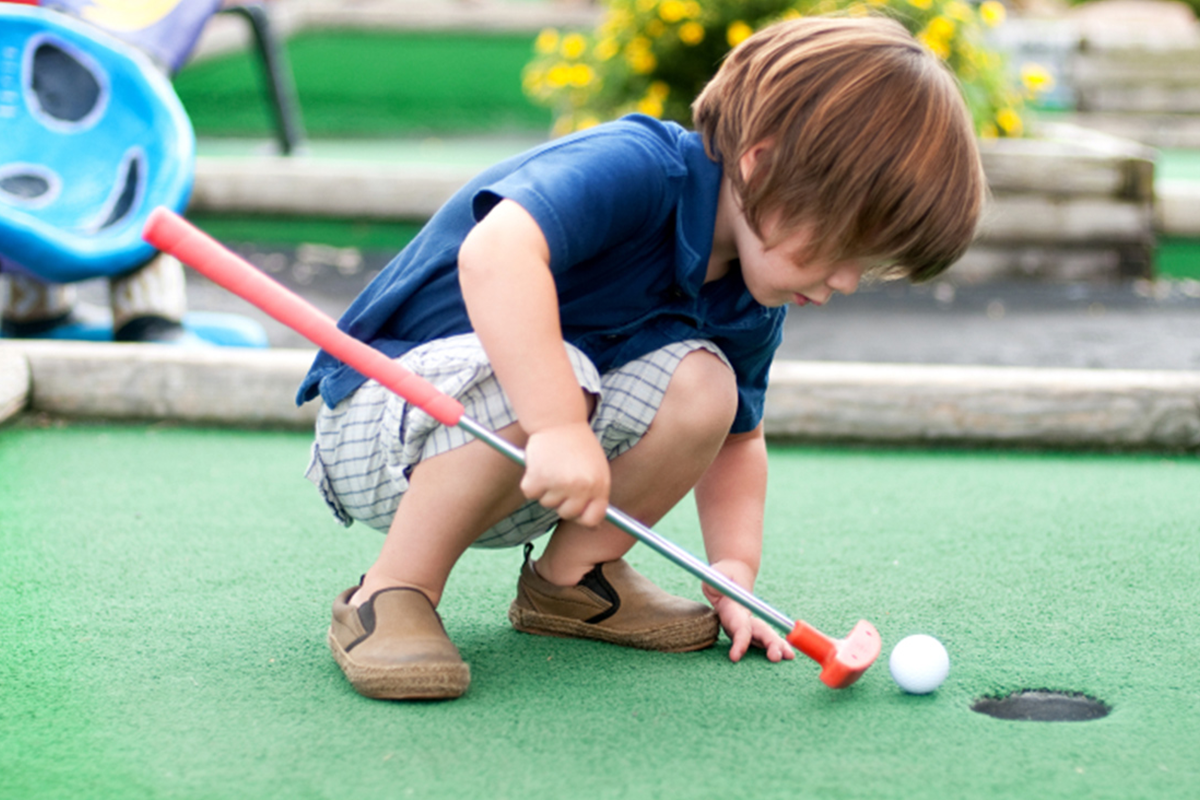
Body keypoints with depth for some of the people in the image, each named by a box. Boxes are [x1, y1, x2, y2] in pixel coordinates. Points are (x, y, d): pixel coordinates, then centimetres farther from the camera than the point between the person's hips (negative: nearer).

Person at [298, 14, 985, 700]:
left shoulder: (752, 310, 0)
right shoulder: (631, 169, -27)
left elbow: (738, 440, 14)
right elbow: (494, 255, -45)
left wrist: (735, 574, 0)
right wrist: (559, 426, -51)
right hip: (375, 421, -7)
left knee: (701, 386, -16)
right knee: (549, 375, -37)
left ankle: (573, 576, 2)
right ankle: (394, 592, -21)